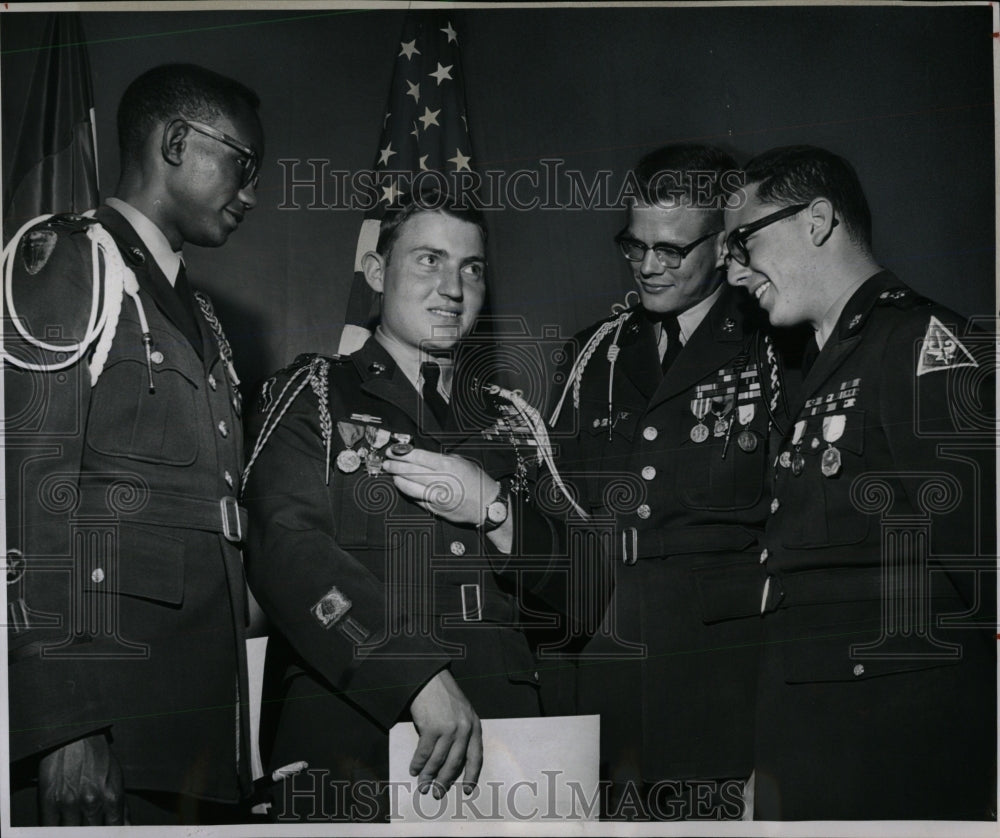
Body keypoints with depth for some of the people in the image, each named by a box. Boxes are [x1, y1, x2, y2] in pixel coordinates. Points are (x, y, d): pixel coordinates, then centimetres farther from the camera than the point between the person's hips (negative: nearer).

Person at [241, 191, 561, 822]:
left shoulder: (503, 417, 17)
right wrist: (421, 680, -21)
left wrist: (494, 510, -6)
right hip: (347, 736, -3)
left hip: (499, 734, 3)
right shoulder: (315, 397, 5)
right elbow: (290, 552, -11)